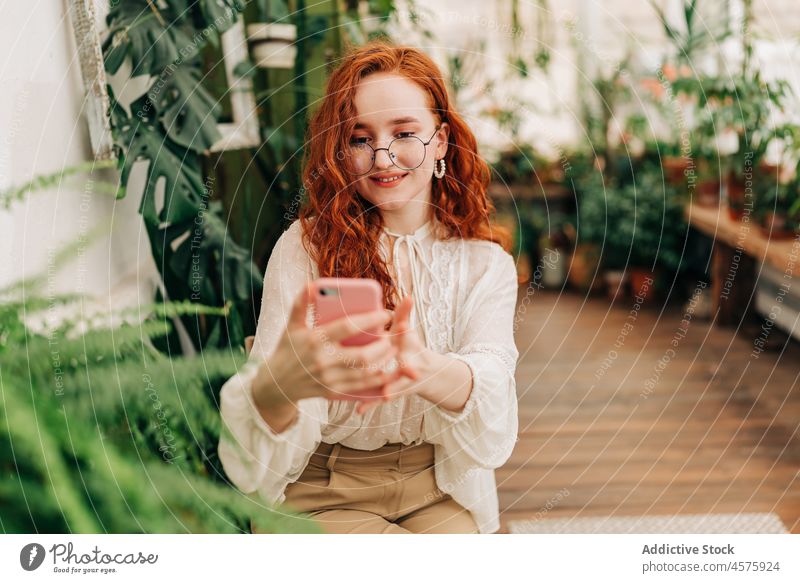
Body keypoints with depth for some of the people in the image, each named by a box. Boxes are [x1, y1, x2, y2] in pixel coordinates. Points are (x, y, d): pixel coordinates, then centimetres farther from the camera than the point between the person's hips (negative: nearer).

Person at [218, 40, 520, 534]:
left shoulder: (485, 262, 2)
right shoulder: (304, 248, -6)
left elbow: (491, 379, -18)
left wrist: (424, 369, -42)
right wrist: (284, 381, -42)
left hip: (440, 488, 4)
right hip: (324, 494, -3)